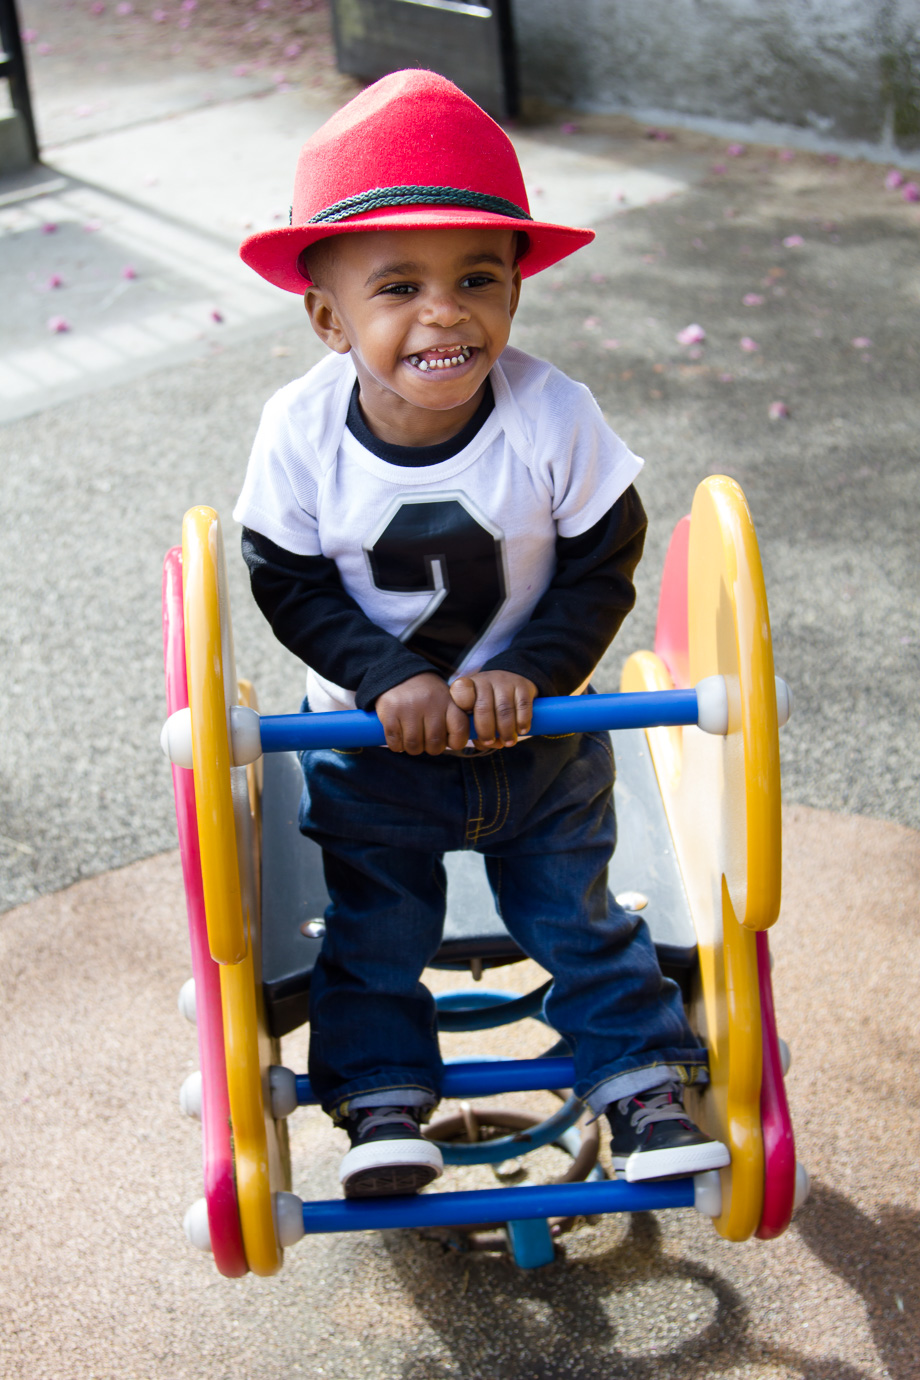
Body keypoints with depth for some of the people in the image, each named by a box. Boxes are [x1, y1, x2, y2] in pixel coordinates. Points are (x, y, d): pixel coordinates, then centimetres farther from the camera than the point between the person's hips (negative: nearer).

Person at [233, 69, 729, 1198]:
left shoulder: (552, 416, -23)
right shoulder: (303, 430, -22)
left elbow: (602, 566, -13)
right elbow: (290, 584, -13)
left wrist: (529, 672, -24)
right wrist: (390, 680, -25)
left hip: (537, 729, 0)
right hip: (369, 733, 1)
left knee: (573, 911, 12)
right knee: (373, 927, 12)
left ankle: (644, 1083, 29)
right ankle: (382, 1100, 31)